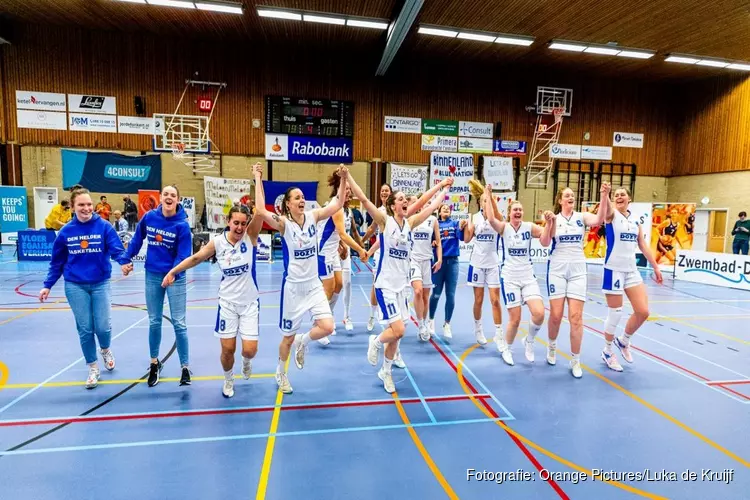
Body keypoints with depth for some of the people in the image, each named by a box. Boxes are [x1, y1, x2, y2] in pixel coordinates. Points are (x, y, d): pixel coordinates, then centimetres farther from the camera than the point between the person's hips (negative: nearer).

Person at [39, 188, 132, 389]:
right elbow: (57, 262, 8)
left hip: (100, 284, -1)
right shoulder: (66, 231, -1)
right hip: (75, 286, 1)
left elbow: (116, 249, -16)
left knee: (102, 326, -2)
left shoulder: (104, 226, -7)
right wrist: (47, 285, 6)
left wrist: (124, 261, -37)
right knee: (85, 329, 5)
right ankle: (93, 368, 22)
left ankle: (106, 349, 34)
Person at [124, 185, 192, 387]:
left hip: (175, 277, -3)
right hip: (152, 275, 4)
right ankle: (154, 363, 32)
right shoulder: (149, 217, -4)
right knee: (154, 322, 14)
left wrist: (173, 273, -32)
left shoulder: (182, 224, -15)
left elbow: (184, 255, -17)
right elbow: (137, 238, 12)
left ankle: (185, 368, 10)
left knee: (178, 323, -2)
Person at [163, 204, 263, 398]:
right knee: (227, 349, 5)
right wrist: (173, 272, 12)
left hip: (249, 303, -1)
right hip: (227, 303, 1)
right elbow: (196, 258, 9)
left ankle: (246, 361, 34)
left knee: (250, 350, -4)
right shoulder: (218, 242, -7)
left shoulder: (250, 236, -11)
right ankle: (228, 379, 36)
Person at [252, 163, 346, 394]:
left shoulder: (312, 217, -1)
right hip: (293, 287, -3)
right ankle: (281, 372, 38)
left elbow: (338, 204, -5)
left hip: (314, 285, 4)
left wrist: (343, 179, -15)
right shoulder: (283, 223, -13)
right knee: (288, 337, 11)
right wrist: (258, 179, -24)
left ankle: (302, 342, 20)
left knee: (327, 327, -13)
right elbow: (260, 210, -29)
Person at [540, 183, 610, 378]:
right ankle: (552, 346, 29)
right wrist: (549, 223, -22)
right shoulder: (554, 218, 3)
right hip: (557, 269, -1)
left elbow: (599, 220, -17)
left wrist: (604, 196, -29)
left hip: (578, 270, 1)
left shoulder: (582, 217, 4)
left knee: (576, 317, -4)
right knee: (556, 315, 1)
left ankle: (575, 361, 8)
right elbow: (544, 242, -8)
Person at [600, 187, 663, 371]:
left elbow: (643, 246, 16)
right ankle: (607, 351, 20)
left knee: (643, 312, 2)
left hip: (632, 270, 6)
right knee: (615, 314, 1)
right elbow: (607, 207, -30)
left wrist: (655, 267, 13)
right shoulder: (612, 215, -6)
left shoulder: (636, 220, 11)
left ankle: (623, 341, 28)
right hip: (614, 270, -6)